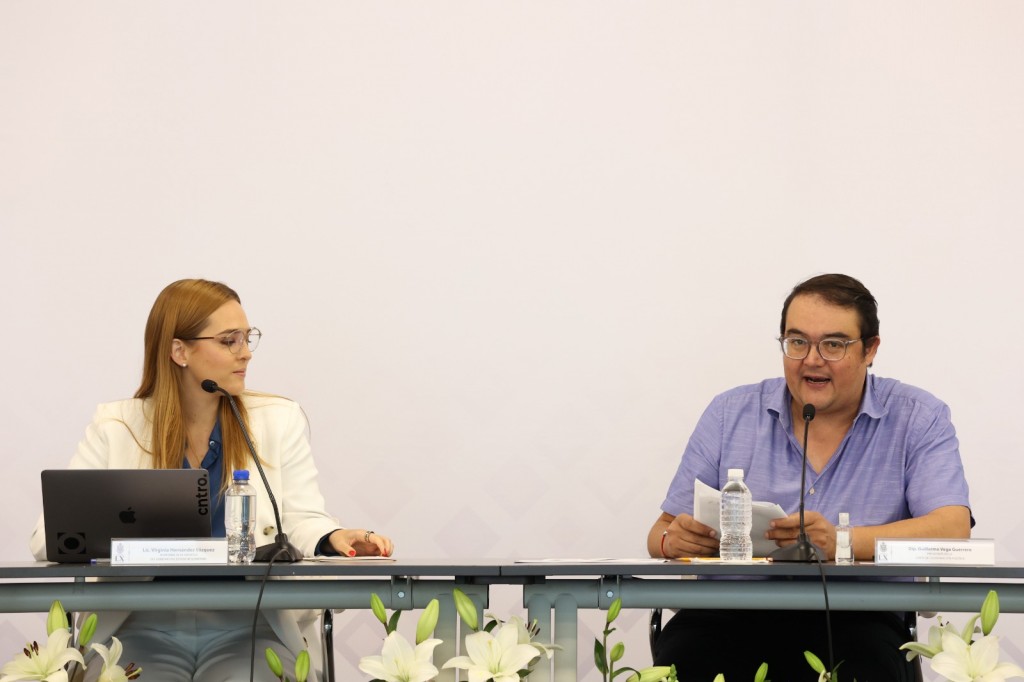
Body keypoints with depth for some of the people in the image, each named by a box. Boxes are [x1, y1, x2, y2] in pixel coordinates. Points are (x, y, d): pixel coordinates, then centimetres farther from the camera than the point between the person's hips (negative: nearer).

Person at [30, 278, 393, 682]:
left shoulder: (279, 421, 10)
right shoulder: (115, 428, 6)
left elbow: (301, 522, 3)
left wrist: (334, 539, -21)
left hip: (248, 632, 1)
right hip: (142, 630, -1)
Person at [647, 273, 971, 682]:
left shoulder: (918, 420, 7)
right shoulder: (730, 415, 14)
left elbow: (952, 529, -8)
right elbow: (664, 532, 14)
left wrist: (841, 542, -24)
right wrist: (673, 538, -13)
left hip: (853, 619, -1)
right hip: (732, 614, 1)